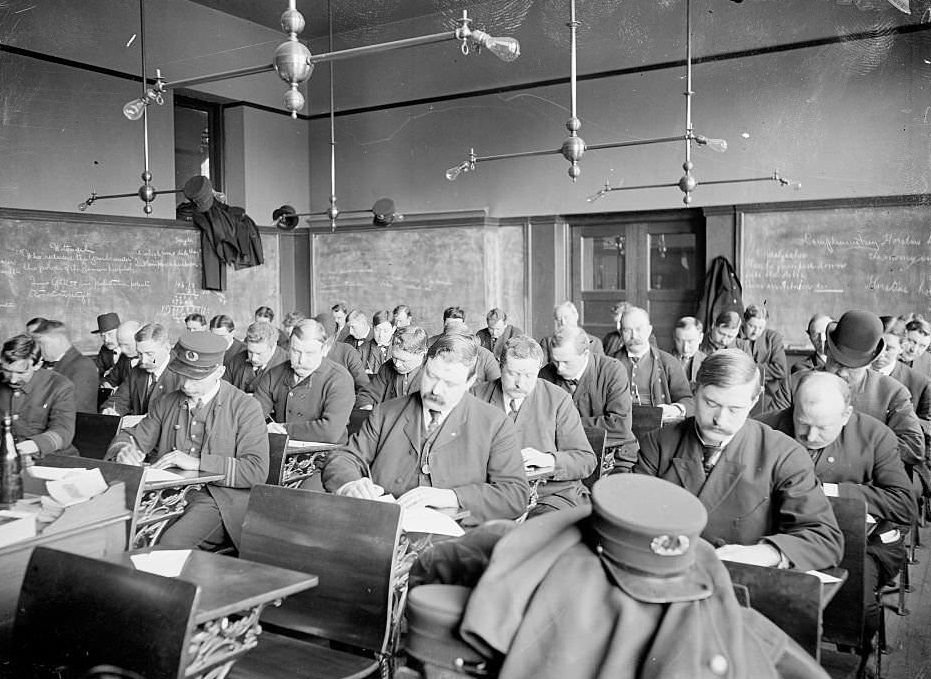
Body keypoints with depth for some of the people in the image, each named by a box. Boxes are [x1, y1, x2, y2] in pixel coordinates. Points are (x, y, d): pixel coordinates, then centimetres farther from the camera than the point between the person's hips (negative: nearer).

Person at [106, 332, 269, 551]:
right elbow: (131, 437, 17)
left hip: (216, 498, -4)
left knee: (170, 543, -32)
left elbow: (257, 471, -11)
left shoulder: (245, 408, -3)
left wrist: (197, 463, -18)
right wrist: (124, 451, -9)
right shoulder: (167, 403, 14)